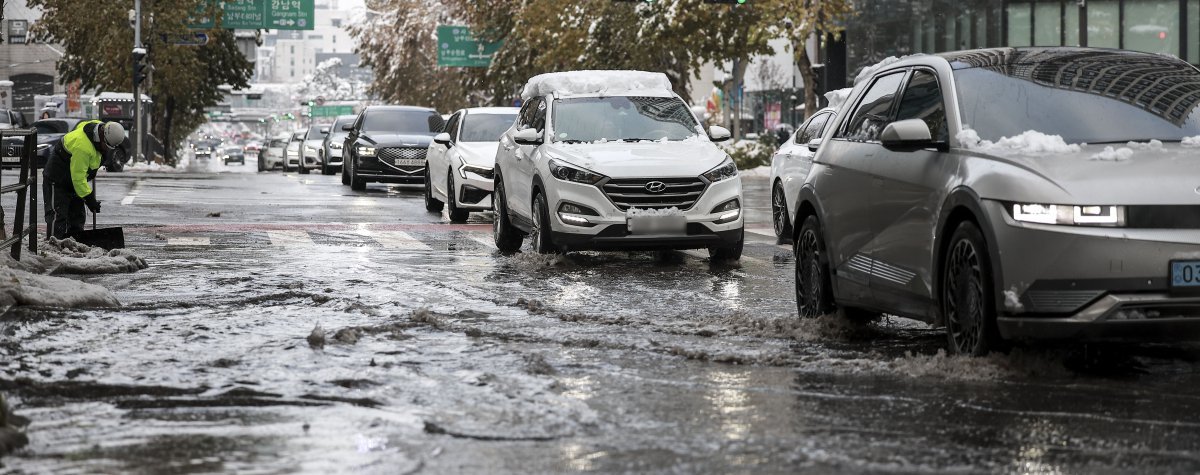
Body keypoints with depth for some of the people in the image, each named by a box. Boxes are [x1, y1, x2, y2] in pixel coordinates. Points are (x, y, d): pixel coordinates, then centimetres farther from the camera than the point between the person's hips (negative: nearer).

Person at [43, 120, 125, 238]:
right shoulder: (82, 146, -35)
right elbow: (78, 177, -31)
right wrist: (90, 199, -27)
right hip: (56, 181, -10)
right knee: (58, 216, -13)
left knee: (77, 216, 11)